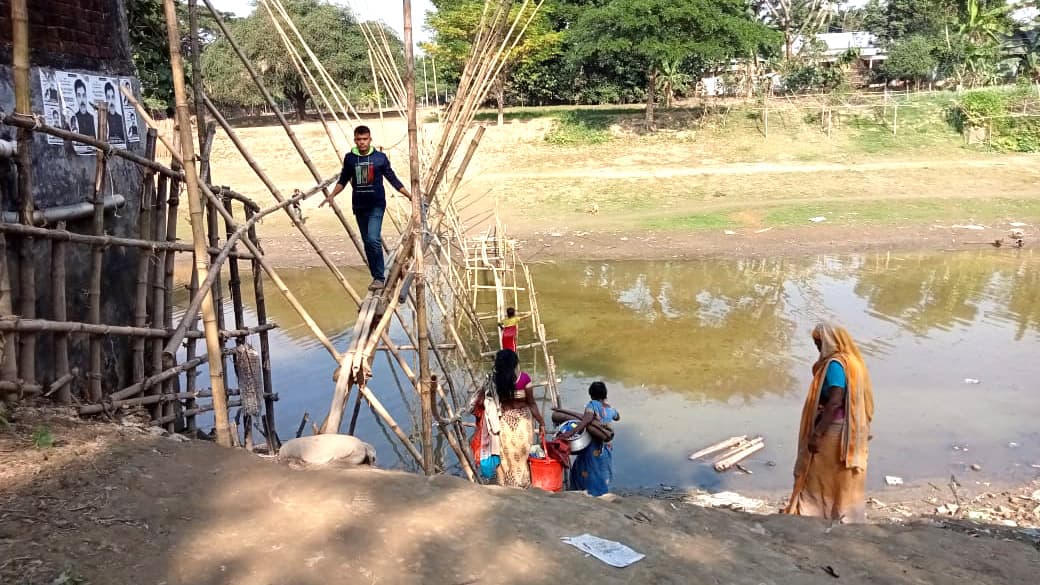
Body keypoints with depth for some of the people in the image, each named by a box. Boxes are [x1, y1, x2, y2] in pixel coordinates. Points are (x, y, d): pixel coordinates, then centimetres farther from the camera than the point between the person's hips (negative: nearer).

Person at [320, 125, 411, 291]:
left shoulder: (380, 157, -4)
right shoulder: (349, 158, 2)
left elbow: (392, 179, 2)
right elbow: (343, 180, 13)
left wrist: (409, 196, 0)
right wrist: (331, 196, 2)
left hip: (377, 205, -4)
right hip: (359, 206, 4)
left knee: (373, 239, -19)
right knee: (367, 242, 9)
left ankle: (380, 277, -11)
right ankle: (376, 276, 20)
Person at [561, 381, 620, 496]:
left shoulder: (593, 404, -12)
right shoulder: (611, 409, 6)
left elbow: (587, 419, -32)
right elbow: (617, 418, 30)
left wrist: (571, 432, -42)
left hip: (594, 449, -6)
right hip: (607, 448, 6)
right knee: (602, 475, 19)